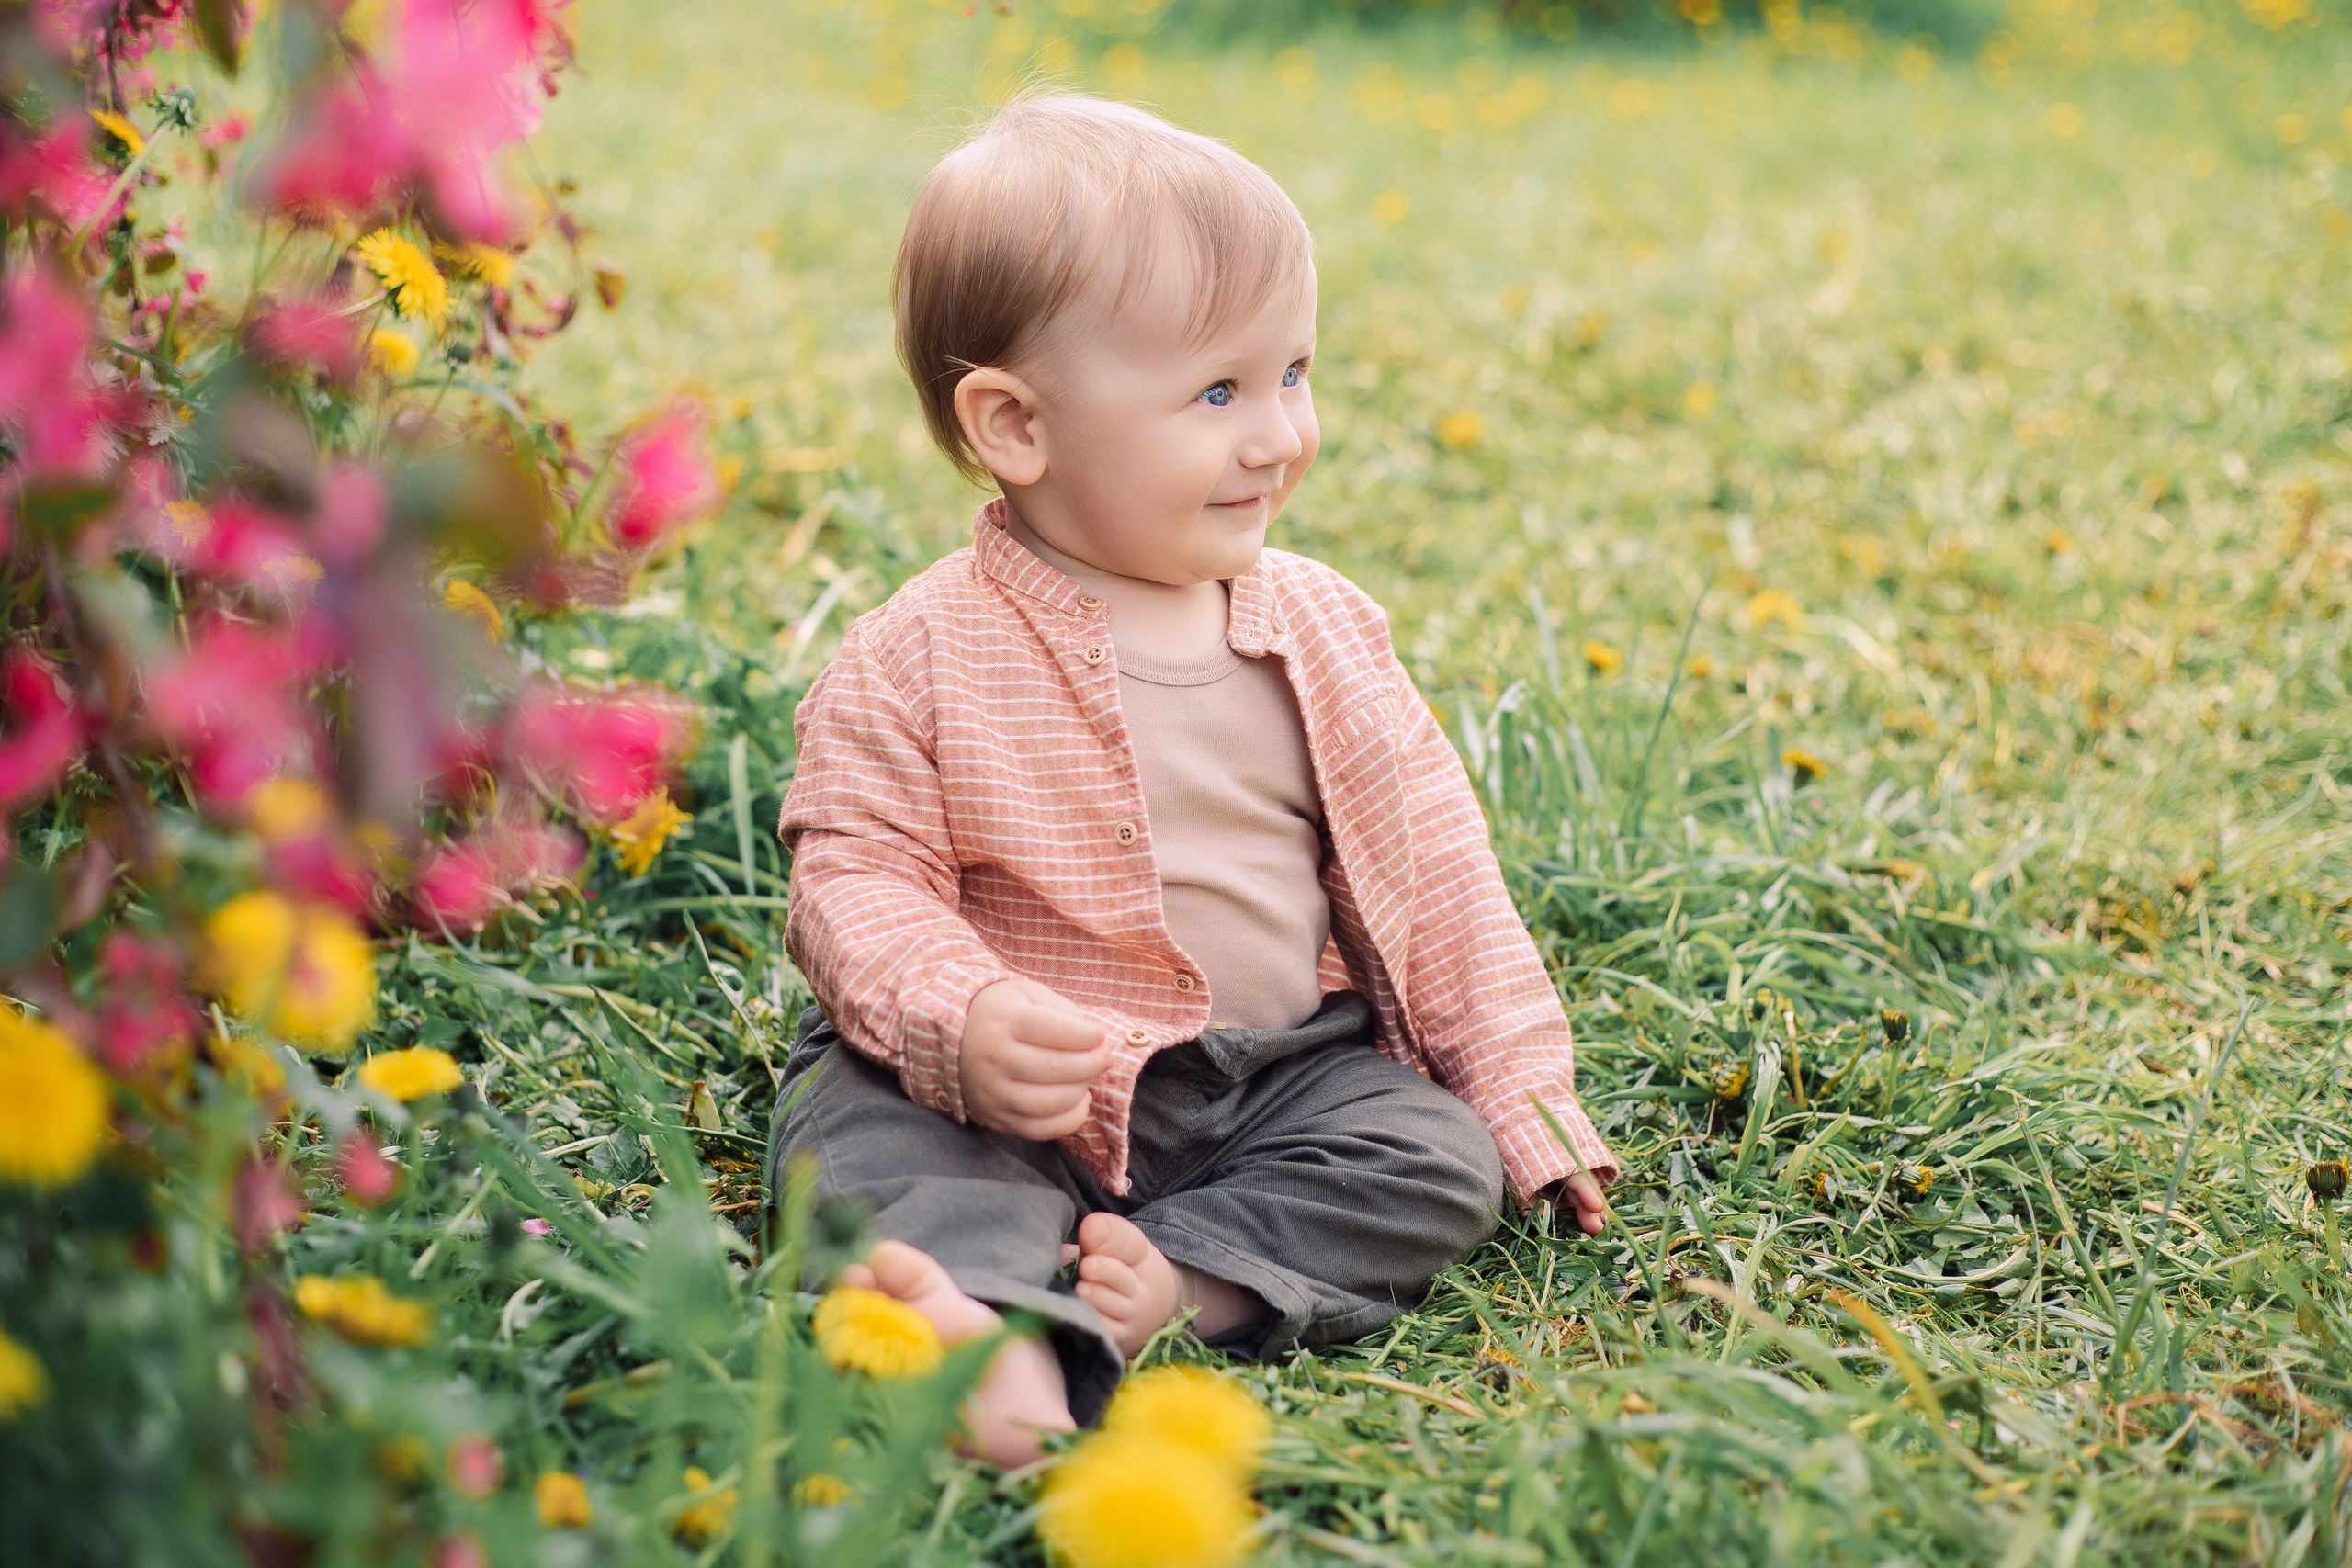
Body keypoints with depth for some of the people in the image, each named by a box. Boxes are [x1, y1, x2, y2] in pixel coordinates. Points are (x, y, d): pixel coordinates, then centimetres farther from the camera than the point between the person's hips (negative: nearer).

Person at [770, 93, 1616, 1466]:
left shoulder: (1324, 631, 4)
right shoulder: (919, 665, -8)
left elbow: (1429, 870, 10)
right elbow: (858, 877, -10)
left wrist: (1528, 1091, 6)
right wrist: (962, 1019, -31)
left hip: (1287, 1076, 4)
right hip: (1020, 1092, -3)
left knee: (1439, 1160, -17)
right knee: (867, 1135, -29)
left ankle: (1175, 1280, -30)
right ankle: (1004, 1339, -52)